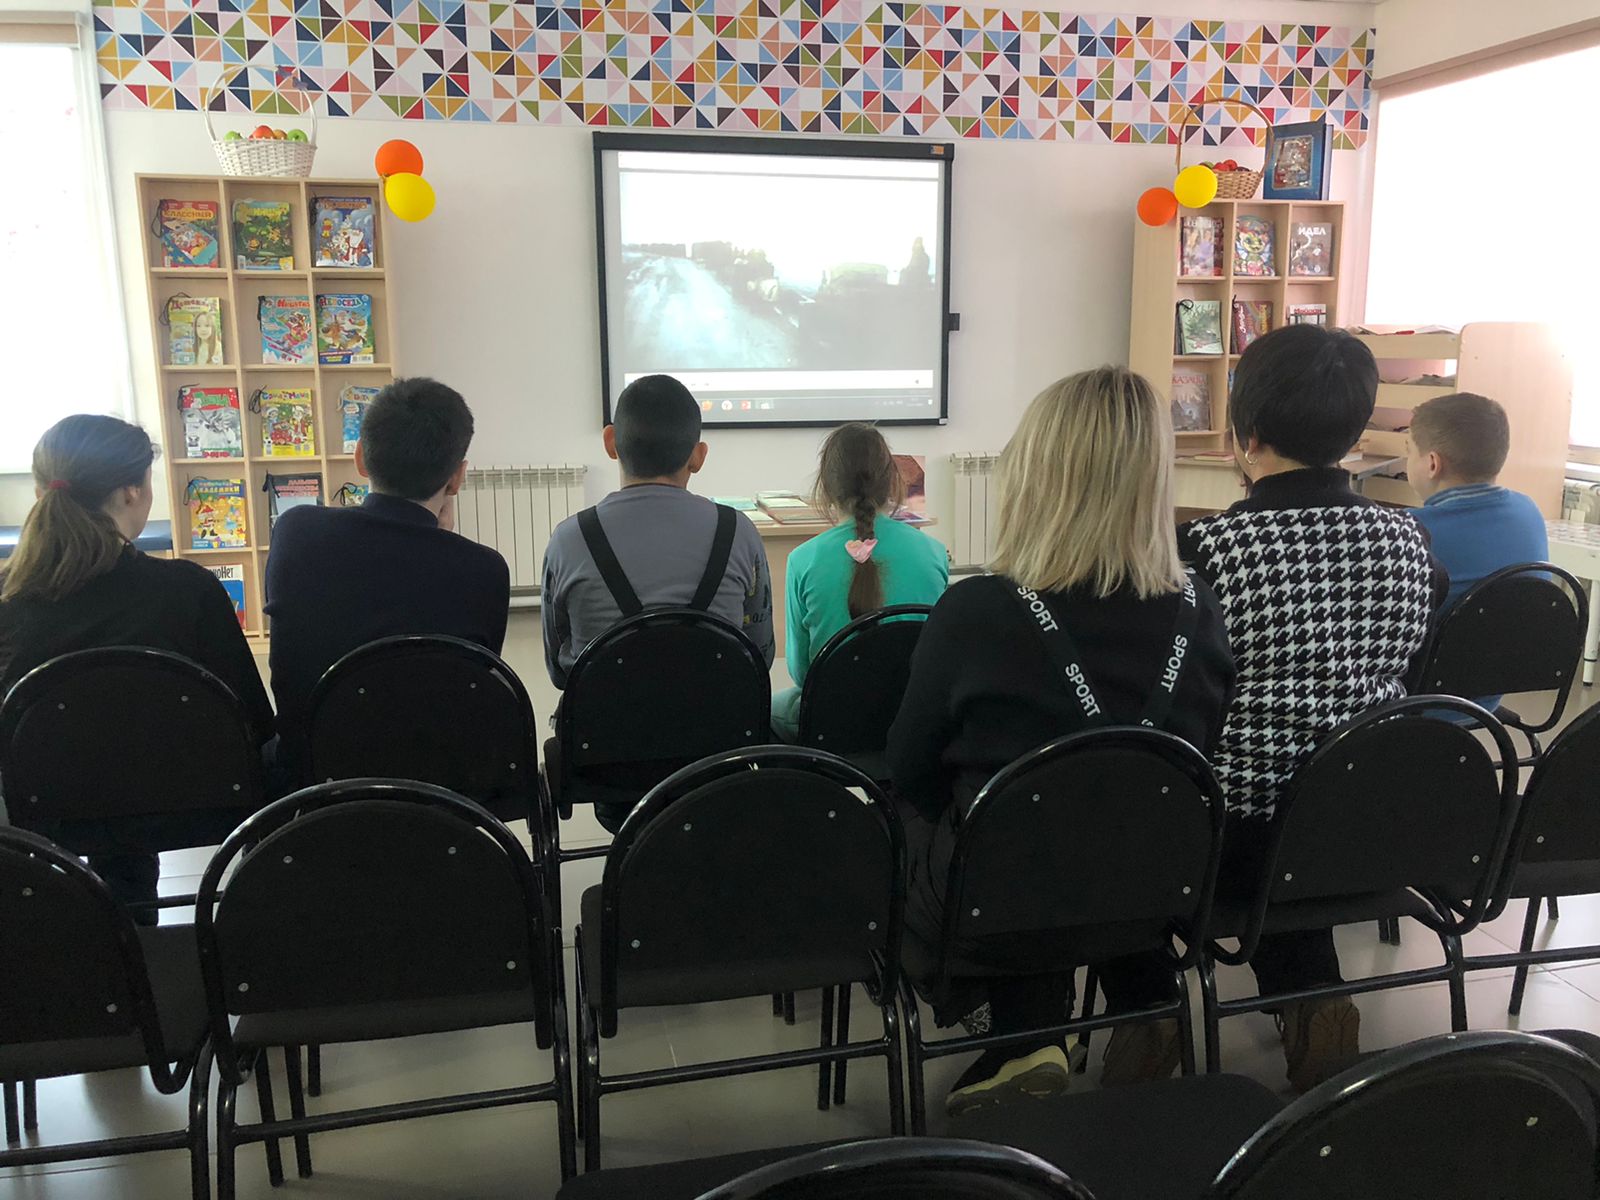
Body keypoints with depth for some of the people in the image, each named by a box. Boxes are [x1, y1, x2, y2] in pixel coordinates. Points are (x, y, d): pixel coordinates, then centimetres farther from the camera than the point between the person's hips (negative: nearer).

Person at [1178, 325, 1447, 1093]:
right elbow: (1409, 678, 9)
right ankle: (1316, 1002, 28)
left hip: (1240, 838, -5)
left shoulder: (1204, 548, -19)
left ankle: (1309, 1002, 27)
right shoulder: (1406, 539, -4)